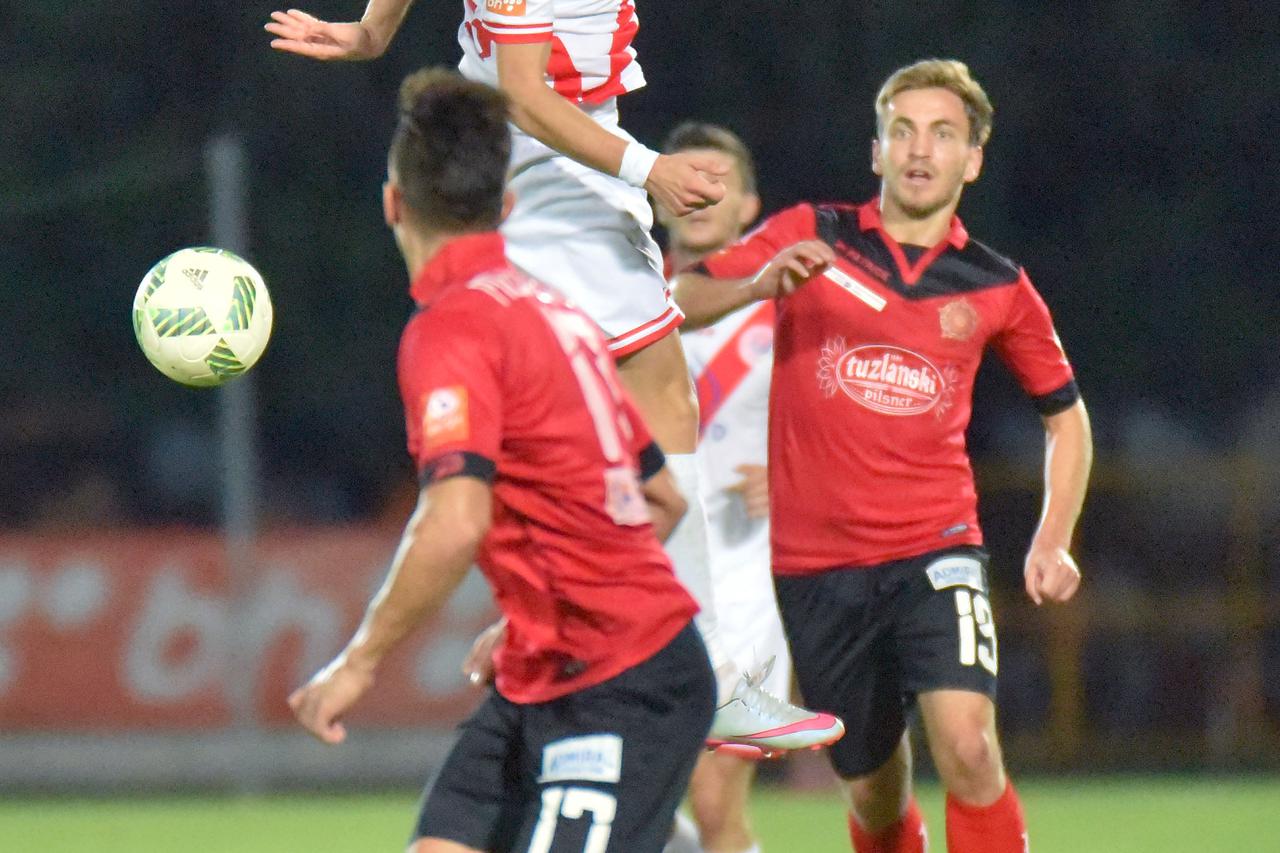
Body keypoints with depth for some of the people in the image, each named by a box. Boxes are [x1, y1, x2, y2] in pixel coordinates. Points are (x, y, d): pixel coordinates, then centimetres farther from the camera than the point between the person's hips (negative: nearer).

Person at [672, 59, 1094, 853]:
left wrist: (1053, 542, 7)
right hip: (817, 563, 1)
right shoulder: (811, 238, 3)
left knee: (967, 746, -23)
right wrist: (758, 284, -24)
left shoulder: (997, 288, 6)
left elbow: (1065, 413, 19)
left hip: (936, 549, -1)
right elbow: (678, 303, -4)